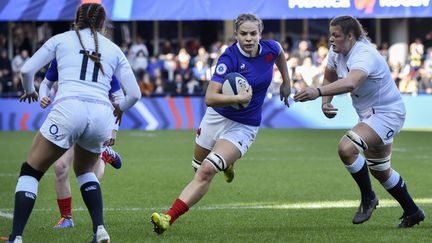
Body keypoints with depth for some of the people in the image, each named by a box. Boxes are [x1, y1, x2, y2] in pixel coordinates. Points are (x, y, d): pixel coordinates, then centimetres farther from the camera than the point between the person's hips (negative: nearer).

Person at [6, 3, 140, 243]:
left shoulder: (62, 39, 16)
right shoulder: (114, 50, 21)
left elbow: (26, 70, 12)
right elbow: (134, 93, 17)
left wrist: (30, 91, 33)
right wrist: (120, 108, 38)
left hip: (69, 109, -3)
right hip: (102, 115, 3)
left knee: (31, 171, 10)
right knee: (85, 171, 30)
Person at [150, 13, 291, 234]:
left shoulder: (270, 49, -11)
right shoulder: (229, 57, -23)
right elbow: (210, 98, -30)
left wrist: (286, 82, 22)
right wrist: (238, 98, -41)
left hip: (244, 127, -1)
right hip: (217, 116, 1)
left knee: (206, 171, -20)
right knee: (199, 167, 24)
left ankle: (169, 218, -22)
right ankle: (227, 164, 60)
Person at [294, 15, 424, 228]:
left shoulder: (364, 55, -31)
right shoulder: (336, 52, -3)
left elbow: (350, 83, -51)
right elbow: (329, 80, 12)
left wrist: (318, 92, -63)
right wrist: (326, 102, -8)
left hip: (387, 114, -10)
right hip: (369, 115, 10)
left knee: (346, 148, -29)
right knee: (380, 171, 21)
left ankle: (368, 198, -8)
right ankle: (412, 212, 39)